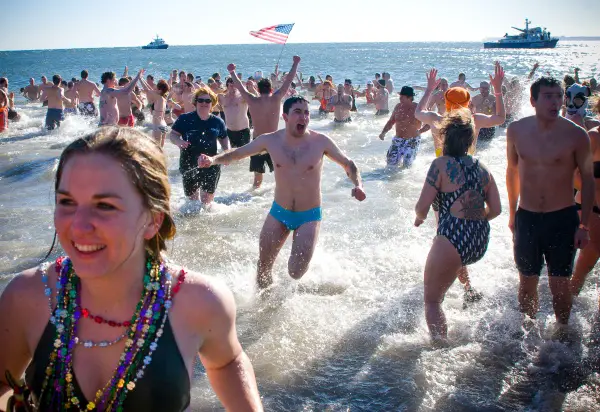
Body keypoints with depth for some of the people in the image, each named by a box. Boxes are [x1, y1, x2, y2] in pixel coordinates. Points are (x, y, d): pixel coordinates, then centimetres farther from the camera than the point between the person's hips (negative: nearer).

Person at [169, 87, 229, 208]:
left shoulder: (217, 122, 4)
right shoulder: (185, 119, -2)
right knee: (192, 197, 11)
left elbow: (224, 138, 16)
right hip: (189, 165, 0)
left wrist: (227, 151, -2)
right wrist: (178, 141, -24)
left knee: (207, 199, 1)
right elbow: (172, 134, -1)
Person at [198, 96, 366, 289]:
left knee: (296, 273, -8)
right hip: (279, 213, 2)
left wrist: (357, 185, -19)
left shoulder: (321, 142, -12)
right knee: (263, 267, 10)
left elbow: (349, 165, 1)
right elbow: (235, 154, 3)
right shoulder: (270, 140, -7)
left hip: (309, 216, -2)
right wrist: (213, 160, -16)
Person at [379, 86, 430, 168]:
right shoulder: (398, 107, 0)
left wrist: (420, 131, -26)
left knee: (407, 166, -7)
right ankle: (400, 158, 30)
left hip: (412, 141, -4)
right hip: (398, 140, 4)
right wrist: (383, 132, -2)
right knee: (391, 163, -2)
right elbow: (391, 122, 11)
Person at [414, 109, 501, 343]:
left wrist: (419, 217, 12)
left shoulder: (441, 164, -6)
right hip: (481, 241, 7)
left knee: (432, 299, 7)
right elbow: (495, 209, 11)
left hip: (454, 238, -7)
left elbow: (422, 207, -10)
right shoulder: (481, 168, 10)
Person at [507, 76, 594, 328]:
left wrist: (584, 225, -4)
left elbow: (587, 179, -2)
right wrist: (512, 212, 15)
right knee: (527, 282, 12)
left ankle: (562, 333, 25)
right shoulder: (516, 131, -3)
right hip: (526, 218, 3)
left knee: (560, 284, 4)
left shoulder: (575, 135, -11)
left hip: (562, 219, -2)